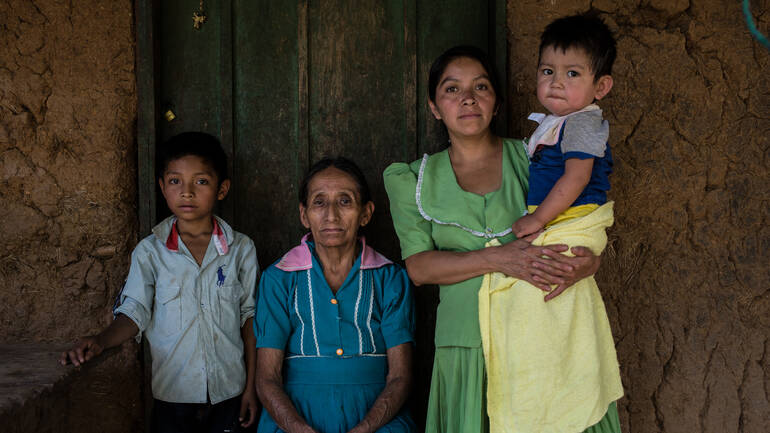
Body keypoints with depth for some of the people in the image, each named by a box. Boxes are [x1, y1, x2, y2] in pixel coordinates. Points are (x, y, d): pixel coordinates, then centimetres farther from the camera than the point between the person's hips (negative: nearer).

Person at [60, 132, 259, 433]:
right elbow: (134, 312, -4)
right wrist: (100, 342, -24)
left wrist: (251, 386, 3)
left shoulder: (241, 249, -1)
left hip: (228, 392, 0)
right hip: (172, 393, 0)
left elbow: (249, 317, 3)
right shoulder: (149, 252, -2)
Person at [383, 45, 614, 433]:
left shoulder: (529, 157, 6)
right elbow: (418, 266, -3)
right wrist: (497, 259, -17)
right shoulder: (416, 179, 8)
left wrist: (589, 262, -17)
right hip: (467, 343, 0)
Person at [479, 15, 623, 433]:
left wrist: (538, 219, -21)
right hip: (551, 226, 10)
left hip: (572, 227, -10)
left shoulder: (583, 121, -11)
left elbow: (576, 178, -21)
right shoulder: (553, 124, 18)